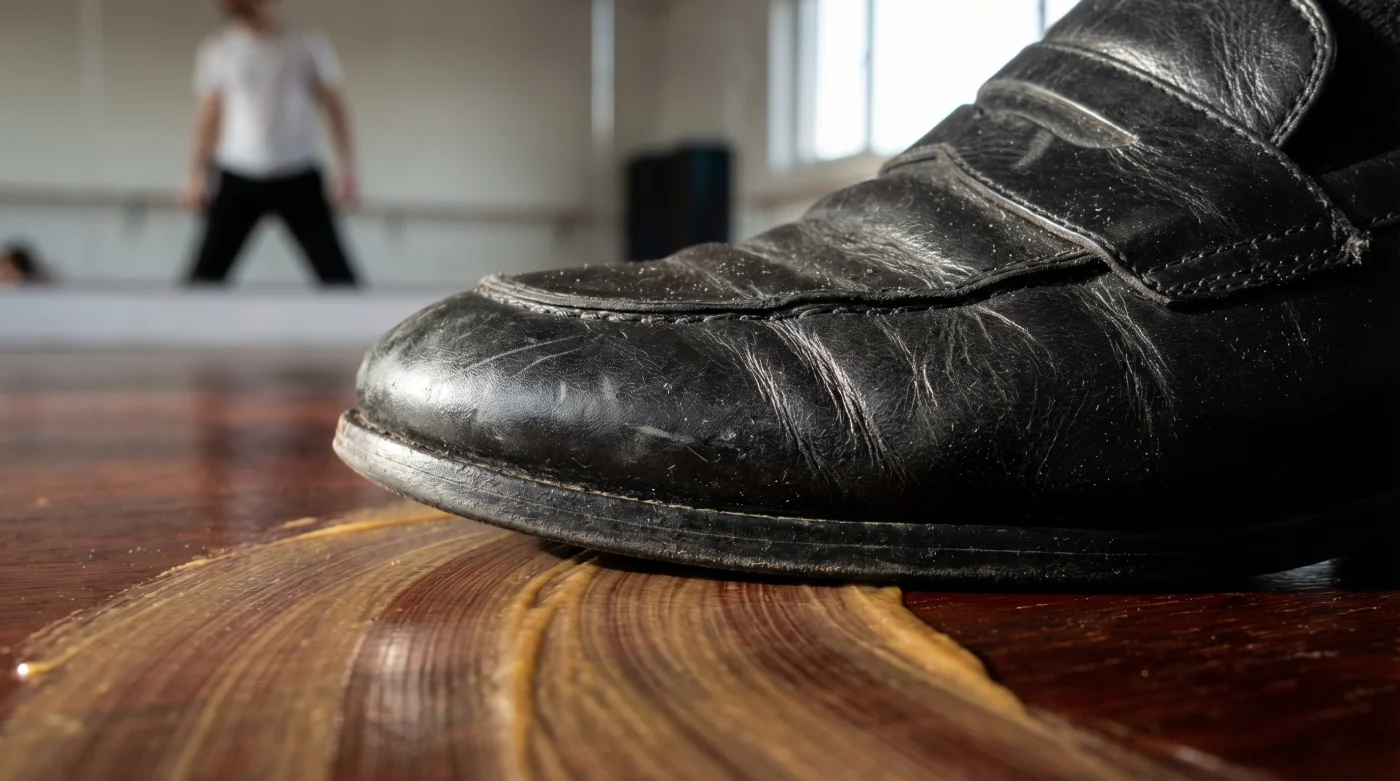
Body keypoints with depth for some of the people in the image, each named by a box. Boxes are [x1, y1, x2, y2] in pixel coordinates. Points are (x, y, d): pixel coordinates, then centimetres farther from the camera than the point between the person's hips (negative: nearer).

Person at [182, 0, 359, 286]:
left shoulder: (309, 45, 0)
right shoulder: (217, 49, 6)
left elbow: (335, 107, 5)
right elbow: (209, 115, 13)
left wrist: (346, 167, -3)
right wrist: (198, 173, 7)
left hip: (298, 178, -1)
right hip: (239, 178, 2)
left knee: (336, 273, -6)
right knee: (207, 272, -1)